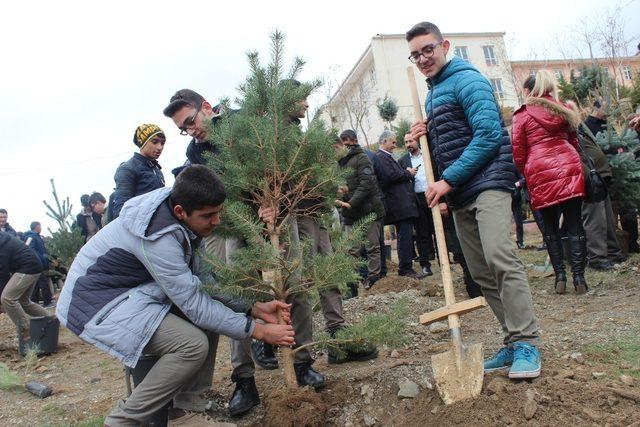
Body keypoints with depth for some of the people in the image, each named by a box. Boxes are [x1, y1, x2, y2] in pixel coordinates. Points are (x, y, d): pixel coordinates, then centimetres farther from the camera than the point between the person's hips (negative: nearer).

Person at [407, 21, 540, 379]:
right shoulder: (433, 93, 21)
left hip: (487, 181, -9)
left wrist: (449, 180, -18)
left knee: (500, 258, -21)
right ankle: (514, 343, 13)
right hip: (460, 195, 9)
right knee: (482, 273, 6)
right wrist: (426, 135, 6)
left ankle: (527, 343, -13)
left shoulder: (466, 79, -5)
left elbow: (488, 135, -16)